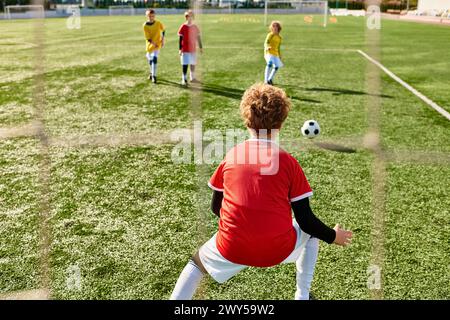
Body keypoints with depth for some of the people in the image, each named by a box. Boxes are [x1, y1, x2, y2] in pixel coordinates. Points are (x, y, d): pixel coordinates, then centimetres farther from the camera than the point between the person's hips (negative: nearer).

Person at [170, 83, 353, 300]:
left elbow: (215, 207, 13)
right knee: (311, 231, 29)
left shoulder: (231, 156, 3)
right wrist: (333, 237, 18)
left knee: (197, 263, 29)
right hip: (278, 250, 0)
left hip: (232, 249, 1)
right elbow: (305, 219, 0)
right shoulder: (289, 162, -3)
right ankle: (302, 296, 31)